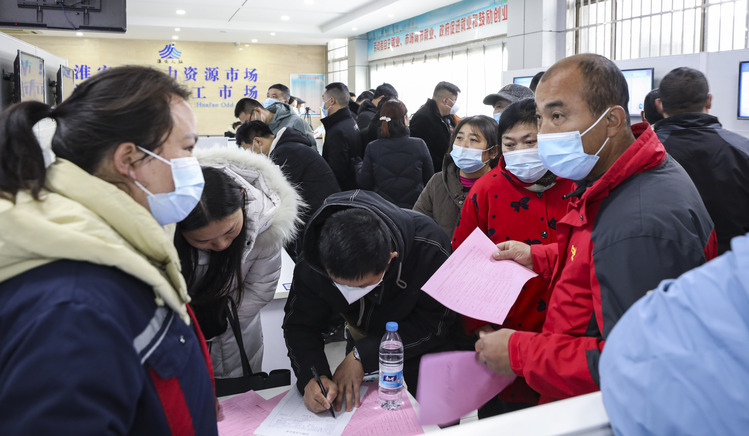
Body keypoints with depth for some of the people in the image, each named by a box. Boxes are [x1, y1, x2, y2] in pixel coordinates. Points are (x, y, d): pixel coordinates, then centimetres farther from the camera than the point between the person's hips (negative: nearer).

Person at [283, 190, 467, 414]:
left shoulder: (428, 246, -38)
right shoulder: (314, 259, -30)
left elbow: (434, 324, -28)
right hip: (365, 336, 2)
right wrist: (311, 376, -37)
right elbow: (299, 324, -17)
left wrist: (362, 356, -33)